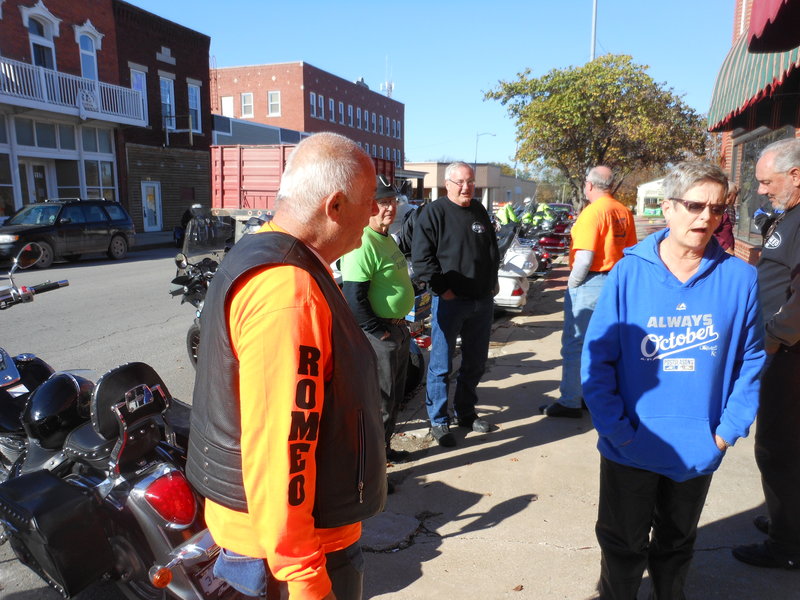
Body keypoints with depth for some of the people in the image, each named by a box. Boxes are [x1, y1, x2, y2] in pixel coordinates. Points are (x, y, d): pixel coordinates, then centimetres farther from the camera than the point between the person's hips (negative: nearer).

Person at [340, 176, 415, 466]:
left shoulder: (387, 239, 12)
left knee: (394, 397, 22)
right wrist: (379, 332, -19)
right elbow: (353, 296, -26)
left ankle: (383, 447, 39)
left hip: (398, 330, 10)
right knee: (380, 402, 0)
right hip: (379, 335, -10)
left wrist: (400, 326, 16)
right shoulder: (363, 243, -21)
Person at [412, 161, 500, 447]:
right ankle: (438, 421, 15)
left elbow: (493, 250, 23)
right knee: (441, 365, 2)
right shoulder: (434, 212, -8)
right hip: (449, 302, -6)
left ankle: (466, 412, 32)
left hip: (482, 301, 7)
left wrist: (492, 282, 14)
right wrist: (442, 288, -15)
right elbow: (420, 257, -13)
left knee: (475, 362, 16)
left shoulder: (479, 211, 12)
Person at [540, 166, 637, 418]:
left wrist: (572, 283, -9)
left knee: (574, 343, -1)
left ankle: (570, 403, 4)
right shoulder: (624, 213, 8)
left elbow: (585, 257, -21)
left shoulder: (592, 212, -16)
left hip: (590, 283, -8)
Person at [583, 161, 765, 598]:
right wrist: (617, 428, -14)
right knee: (623, 547, 17)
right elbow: (597, 357, -10)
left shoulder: (739, 277, -7)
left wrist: (729, 430, -5)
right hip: (630, 449, -2)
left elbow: (750, 361, 1)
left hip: (699, 450, 2)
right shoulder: (629, 272, -12)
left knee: (677, 545, 25)